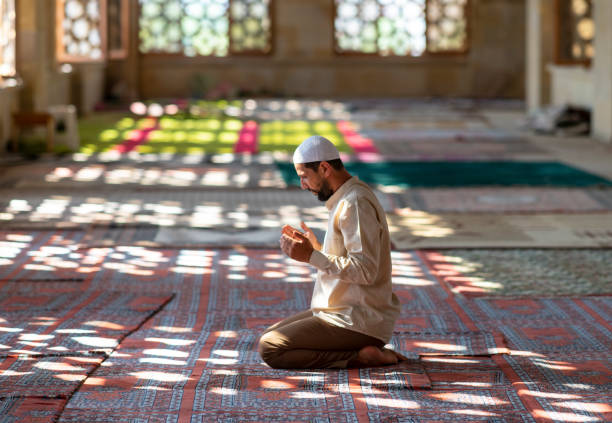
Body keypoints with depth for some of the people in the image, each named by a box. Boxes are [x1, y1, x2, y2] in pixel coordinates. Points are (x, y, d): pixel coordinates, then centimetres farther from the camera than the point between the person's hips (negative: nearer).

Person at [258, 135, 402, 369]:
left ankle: (358, 357, -11)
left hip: (356, 322, -11)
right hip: (343, 312, 11)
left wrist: (312, 257, -22)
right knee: (270, 334, 19)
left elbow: (365, 270, -26)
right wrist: (316, 248, 12)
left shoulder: (356, 203, -18)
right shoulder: (345, 199, 15)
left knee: (269, 349, -14)